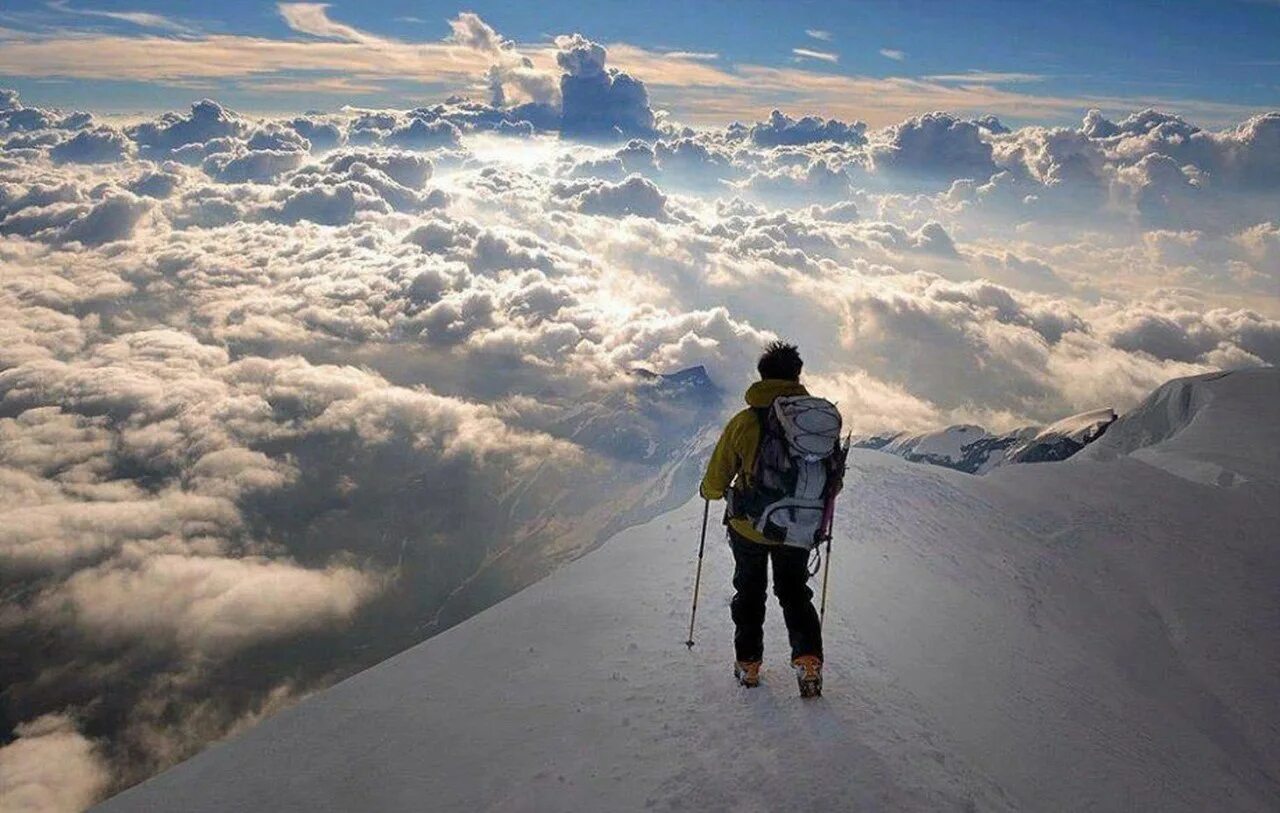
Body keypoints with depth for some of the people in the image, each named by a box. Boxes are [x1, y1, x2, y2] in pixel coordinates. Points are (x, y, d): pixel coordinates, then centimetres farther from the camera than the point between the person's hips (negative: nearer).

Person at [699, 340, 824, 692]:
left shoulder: (743, 422, -15)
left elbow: (715, 484, -9)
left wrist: (708, 490, 14)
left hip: (749, 527, -1)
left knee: (749, 592, 22)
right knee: (795, 592, 22)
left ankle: (748, 664, 26)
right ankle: (808, 659, 6)